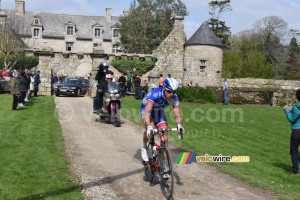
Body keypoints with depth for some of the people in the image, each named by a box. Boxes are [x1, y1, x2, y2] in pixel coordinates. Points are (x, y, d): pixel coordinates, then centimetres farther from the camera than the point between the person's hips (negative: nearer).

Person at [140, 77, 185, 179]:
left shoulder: (174, 98, -25)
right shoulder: (155, 94, -39)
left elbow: (177, 115, -29)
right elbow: (147, 112, -49)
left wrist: (179, 125, -51)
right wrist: (149, 127, -63)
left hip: (159, 111, 4)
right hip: (146, 109, -4)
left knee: (164, 138, -7)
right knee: (150, 129, -35)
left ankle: (163, 168, 4)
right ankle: (144, 148, -2)